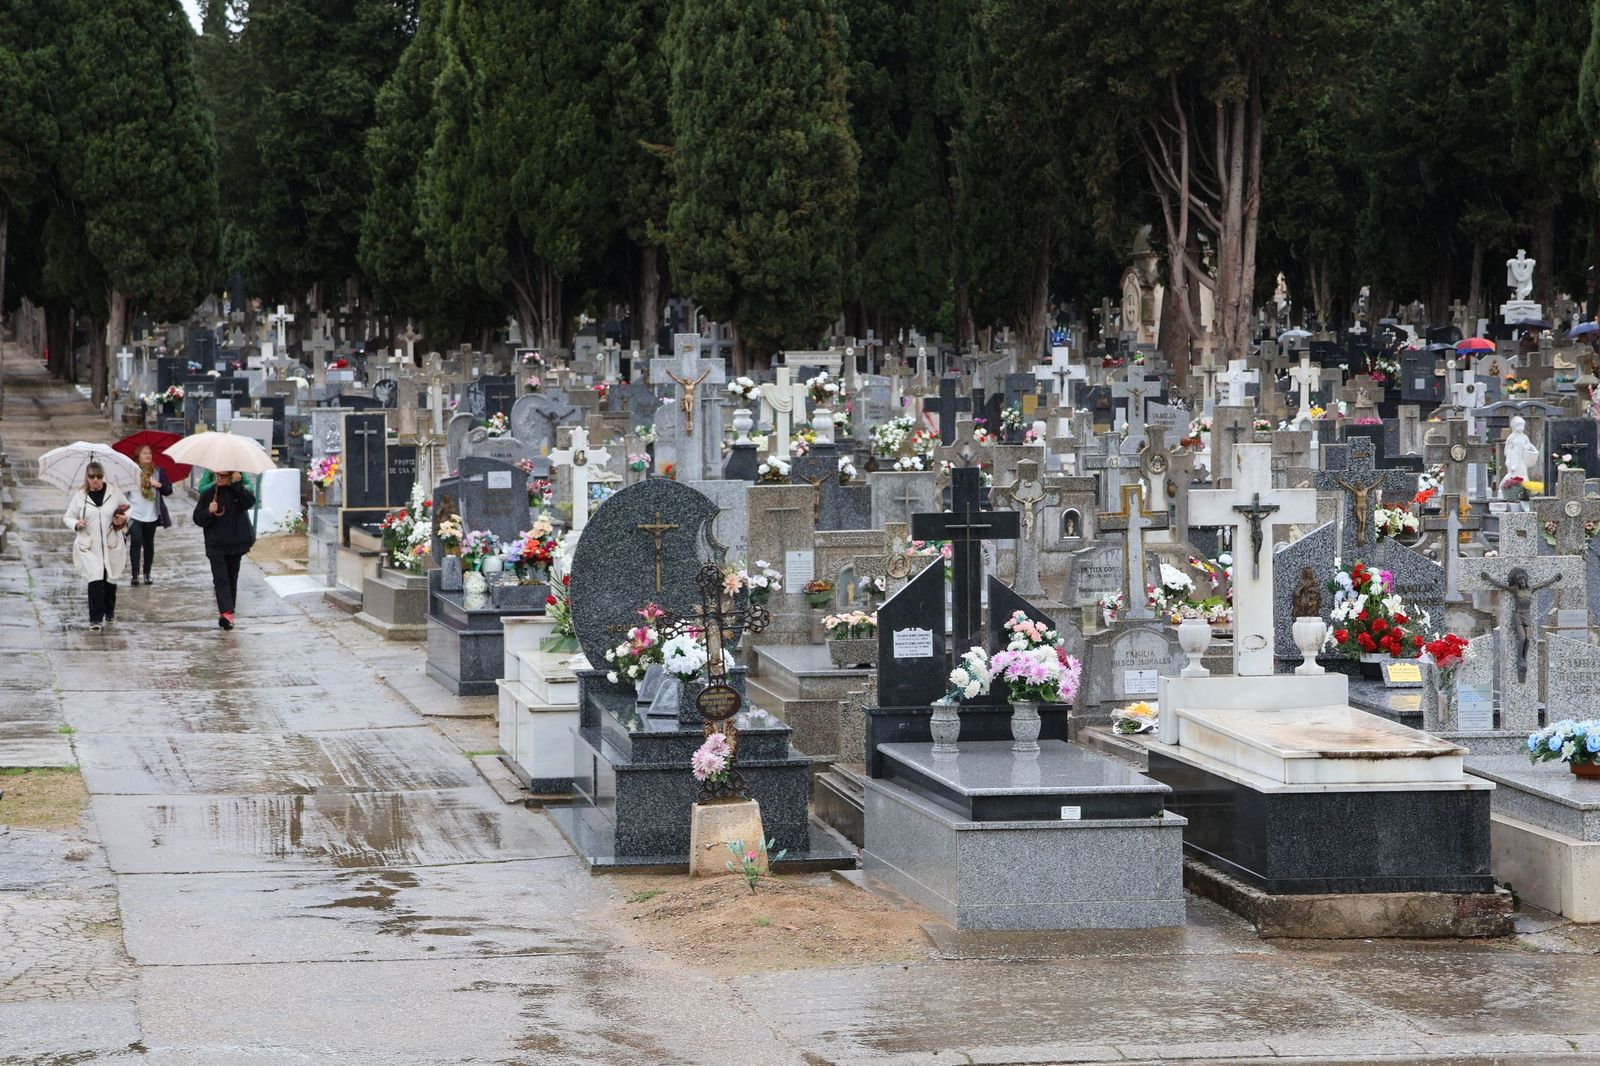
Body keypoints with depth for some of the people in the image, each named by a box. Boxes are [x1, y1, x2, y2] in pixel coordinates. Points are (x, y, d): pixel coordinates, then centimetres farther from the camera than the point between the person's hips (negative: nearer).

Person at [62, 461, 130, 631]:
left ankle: (109, 612, 37)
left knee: (110, 579, 14)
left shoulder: (114, 492, -1)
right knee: (95, 580, -14)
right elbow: (67, 517, 6)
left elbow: (128, 509, 12)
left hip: (112, 545, 2)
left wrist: (124, 518, -10)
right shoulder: (80, 496, -2)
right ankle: (96, 618, -13)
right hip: (89, 546, -2)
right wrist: (76, 524, -15)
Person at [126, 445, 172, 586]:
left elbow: (168, 491, 3)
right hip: (134, 514, -3)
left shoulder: (158, 472, 4)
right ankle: (135, 574, -12)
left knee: (149, 544, 10)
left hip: (151, 515, 3)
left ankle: (147, 573, 22)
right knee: (136, 541, -15)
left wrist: (159, 485, -15)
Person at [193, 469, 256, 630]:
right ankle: (226, 613, -25)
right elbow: (198, 519, 0)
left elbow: (250, 502, -20)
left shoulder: (239, 490, 1)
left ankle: (227, 611, 26)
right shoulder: (208, 493, 0)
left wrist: (237, 484, -27)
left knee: (232, 578, 12)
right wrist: (209, 512, -19)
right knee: (220, 579, -13)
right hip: (215, 544, -2)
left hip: (236, 543, 2)